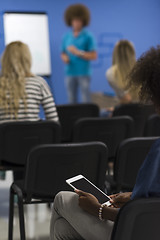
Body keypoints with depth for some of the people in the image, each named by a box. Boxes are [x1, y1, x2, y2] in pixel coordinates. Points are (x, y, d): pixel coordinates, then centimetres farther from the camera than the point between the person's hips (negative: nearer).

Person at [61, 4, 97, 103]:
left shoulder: (88, 36, -2)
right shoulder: (66, 37, 11)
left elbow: (94, 56, -6)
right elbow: (63, 54, 18)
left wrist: (78, 52, -14)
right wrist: (64, 58, -5)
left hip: (84, 73, -4)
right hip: (70, 73, 4)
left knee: (86, 99, -6)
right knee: (72, 100, 6)